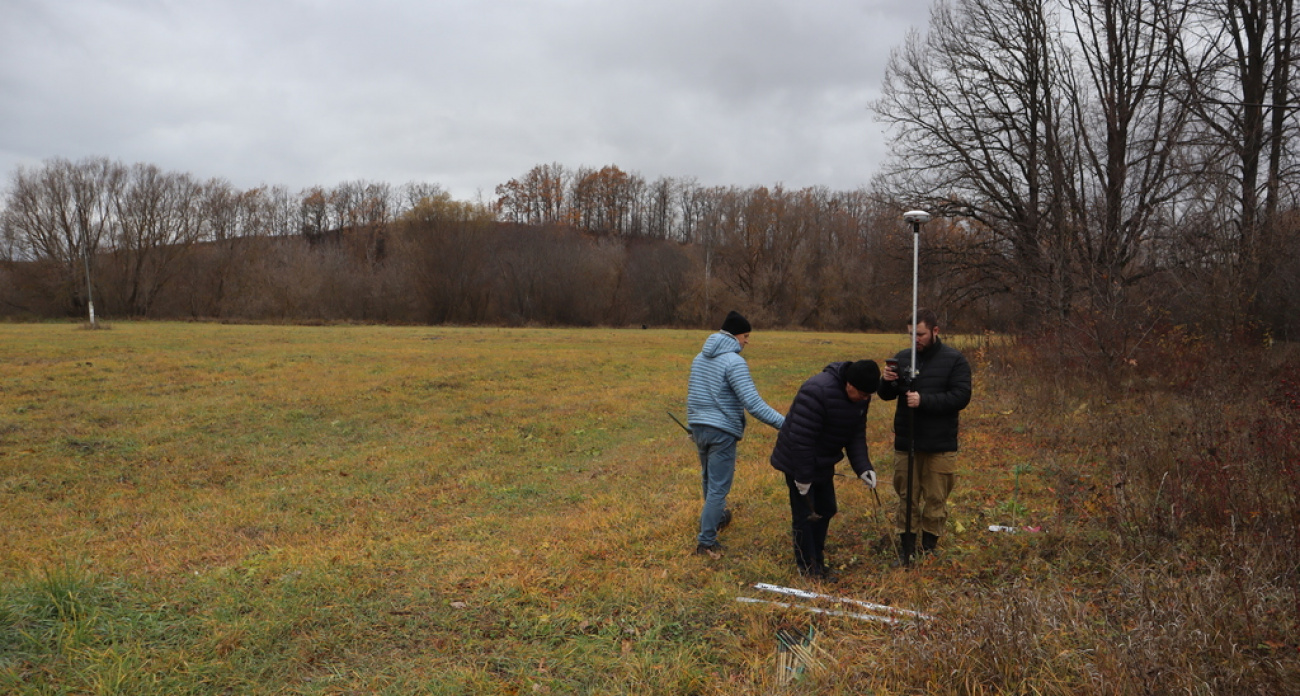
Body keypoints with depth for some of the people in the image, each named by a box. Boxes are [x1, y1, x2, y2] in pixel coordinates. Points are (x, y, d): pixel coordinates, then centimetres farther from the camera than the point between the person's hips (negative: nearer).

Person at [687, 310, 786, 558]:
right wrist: (785, 424, -23)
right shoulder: (734, 362, -17)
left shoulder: (700, 358, 10)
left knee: (709, 480, 25)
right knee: (719, 487, 0)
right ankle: (706, 539, 3)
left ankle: (715, 518, 44)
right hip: (721, 432, -8)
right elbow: (753, 403, -24)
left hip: (698, 426, 8)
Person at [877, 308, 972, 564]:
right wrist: (886, 382, -12)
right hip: (906, 443, 3)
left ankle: (929, 550, 19)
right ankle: (906, 550, 19)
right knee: (907, 498, 10)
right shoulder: (903, 357, 6)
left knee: (935, 500, 7)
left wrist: (924, 400, -24)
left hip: (940, 446, -3)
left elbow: (961, 397, -15)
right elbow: (886, 395, 11)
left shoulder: (954, 360, -5)